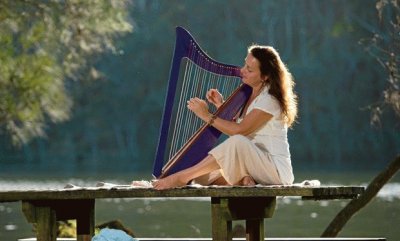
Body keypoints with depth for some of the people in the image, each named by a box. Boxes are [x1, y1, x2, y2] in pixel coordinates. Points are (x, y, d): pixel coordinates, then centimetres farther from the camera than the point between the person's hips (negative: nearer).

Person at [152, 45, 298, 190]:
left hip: (275, 169, -9)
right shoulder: (250, 95, 12)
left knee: (238, 142, -36)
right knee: (200, 172, -4)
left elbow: (239, 130, -20)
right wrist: (221, 105, 2)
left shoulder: (270, 99, -14)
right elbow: (233, 126, 16)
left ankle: (182, 177, -33)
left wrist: (207, 116, -14)